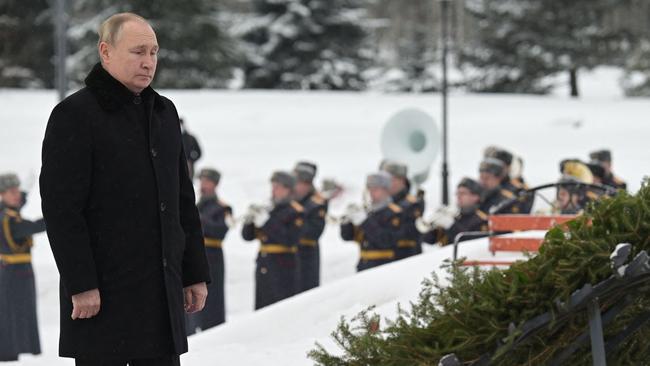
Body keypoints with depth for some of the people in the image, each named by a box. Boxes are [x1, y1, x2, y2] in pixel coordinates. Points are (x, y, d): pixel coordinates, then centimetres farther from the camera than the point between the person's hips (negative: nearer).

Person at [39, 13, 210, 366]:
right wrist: (81, 284, -19)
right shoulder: (74, 115, -7)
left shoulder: (163, 112, 16)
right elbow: (61, 207, -14)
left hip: (162, 292, 7)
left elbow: (183, 201, 21)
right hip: (103, 291, -7)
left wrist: (195, 272, 15)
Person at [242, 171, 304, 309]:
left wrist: (266, 223, -20)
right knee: (261, 309, 6)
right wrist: (249, 220, -7)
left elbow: (289, 240, -17)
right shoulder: (267, 210, 15)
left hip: (283, 268, -7)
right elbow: (247, 236, 13)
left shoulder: (295, 212, -4)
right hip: (263, 265, 7)